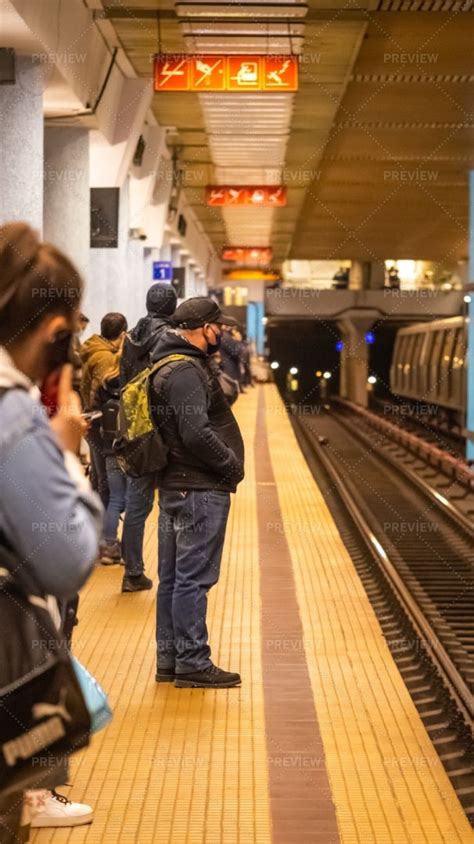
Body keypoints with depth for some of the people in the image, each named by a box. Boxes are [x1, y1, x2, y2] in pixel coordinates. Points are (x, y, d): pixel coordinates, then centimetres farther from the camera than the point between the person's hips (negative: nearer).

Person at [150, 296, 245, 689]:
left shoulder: (174, 365, 16)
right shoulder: (186, 372, -17)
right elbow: (196, 435, -25)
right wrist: (233, 465, -11)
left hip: (176, 487, 11)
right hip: (200, 491, -11)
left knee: (173, 578, 13)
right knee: (194, 578, -5)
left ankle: (170, 659, 21)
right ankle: (192, 662, 1)